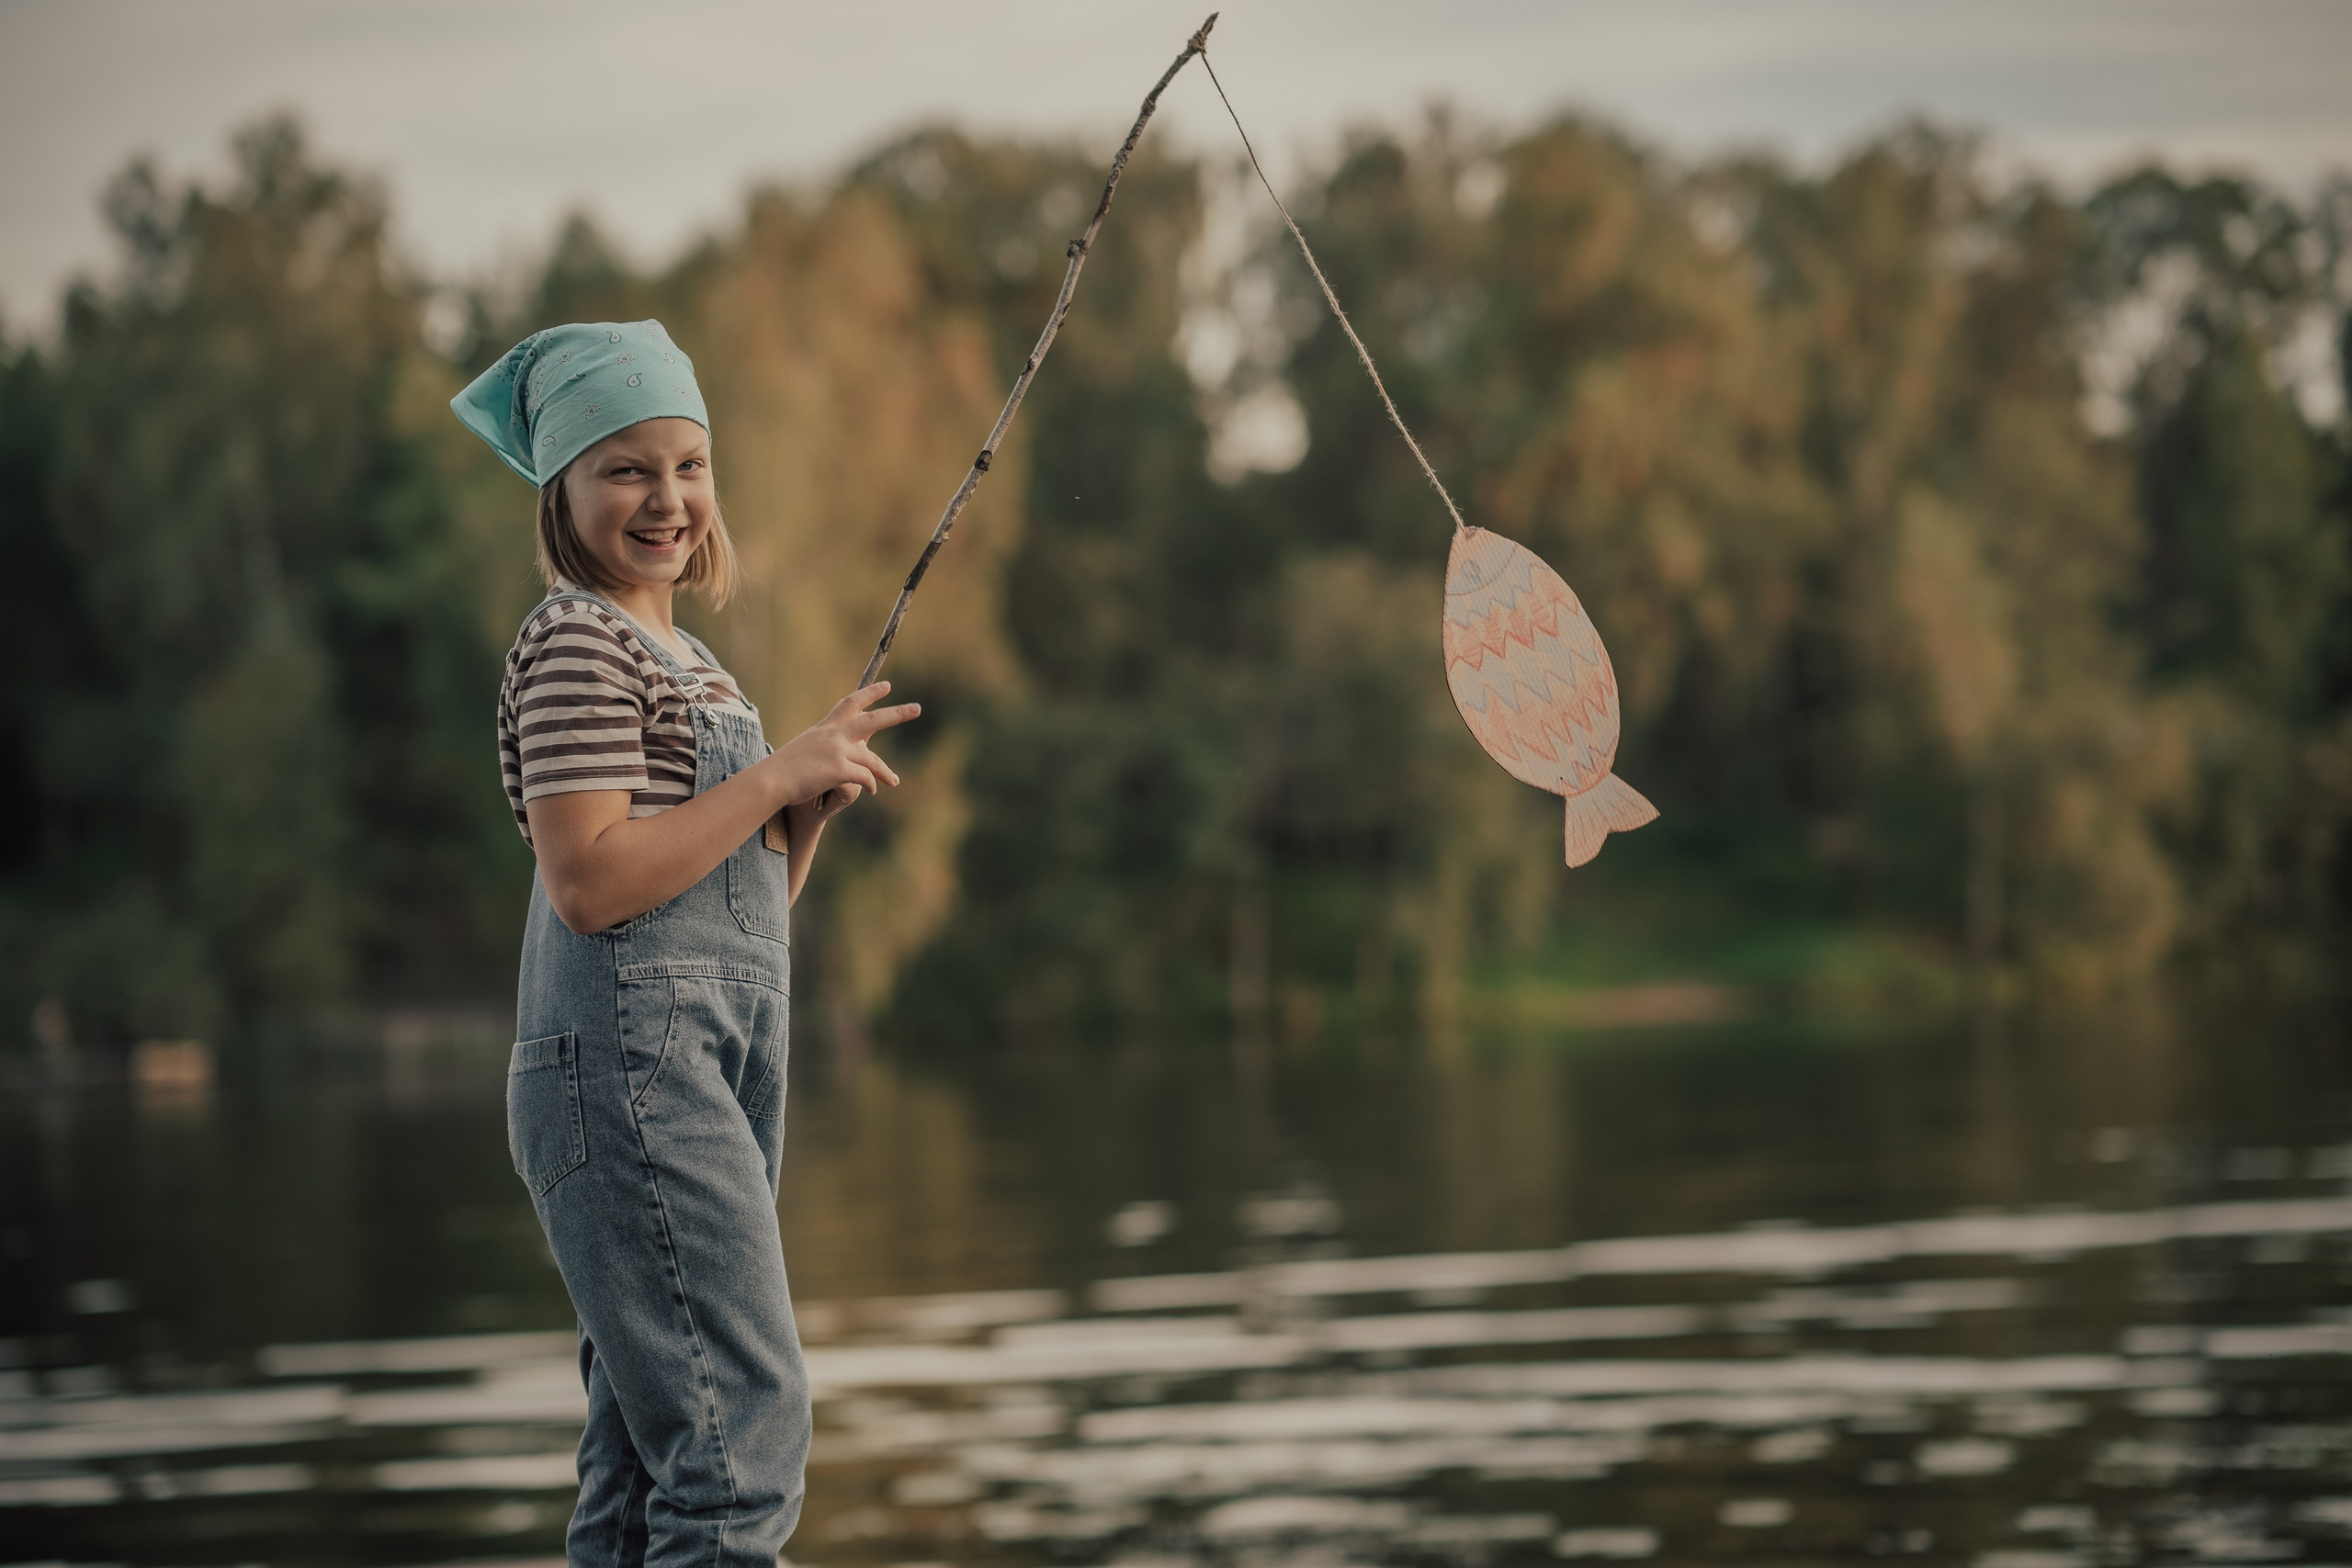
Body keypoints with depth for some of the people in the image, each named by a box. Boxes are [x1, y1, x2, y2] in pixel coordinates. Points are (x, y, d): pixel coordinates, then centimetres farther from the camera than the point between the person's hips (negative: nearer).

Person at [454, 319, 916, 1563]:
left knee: (652, 1446, 9)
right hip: (625, 1064, -10)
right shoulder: (574, 643, -8)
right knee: (740, 1415, -16)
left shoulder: (685, 656, 21)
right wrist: (777, 773, -14)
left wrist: (818, 795, 4)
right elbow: (589, 882, -19)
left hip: (709, 1066, 10)